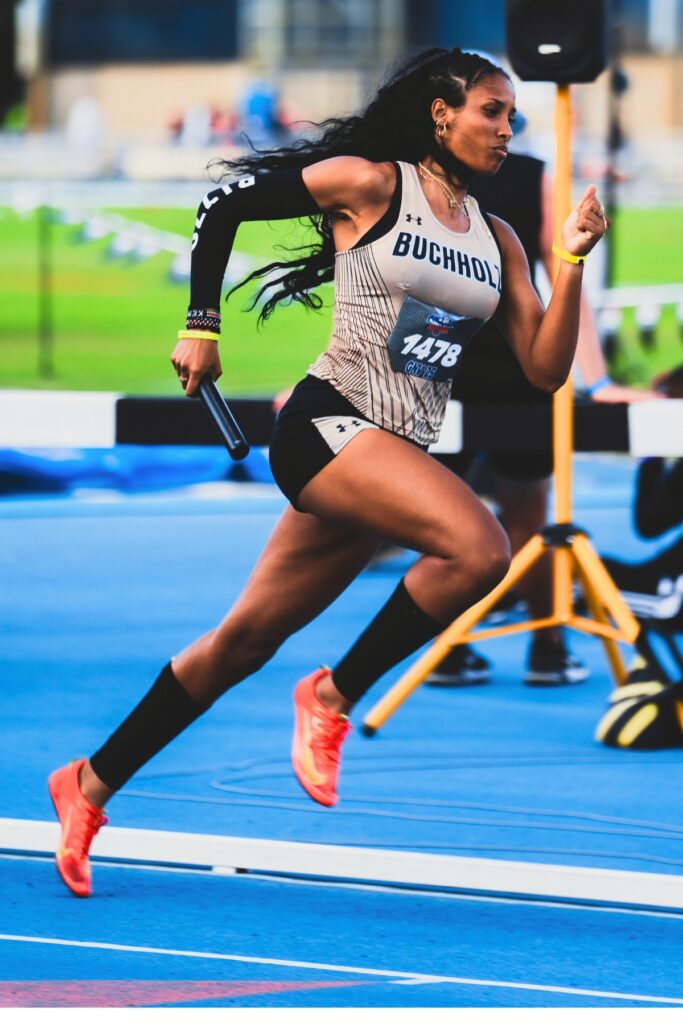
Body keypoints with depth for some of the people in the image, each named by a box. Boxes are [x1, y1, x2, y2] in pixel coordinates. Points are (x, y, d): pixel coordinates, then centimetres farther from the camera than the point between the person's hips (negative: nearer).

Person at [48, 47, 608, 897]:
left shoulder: (497, 242, 12)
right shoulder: (370, 183, -5)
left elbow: (545, 369, 8)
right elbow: (222, 204, 2)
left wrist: (572, 262, -2)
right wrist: (202, 324, 0)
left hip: (393, 456, 6)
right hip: (329, 422, -6)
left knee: (244, 641, 8)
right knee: (478, 548, -27)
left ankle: (91, 783, 19)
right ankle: (332, 698, -11)